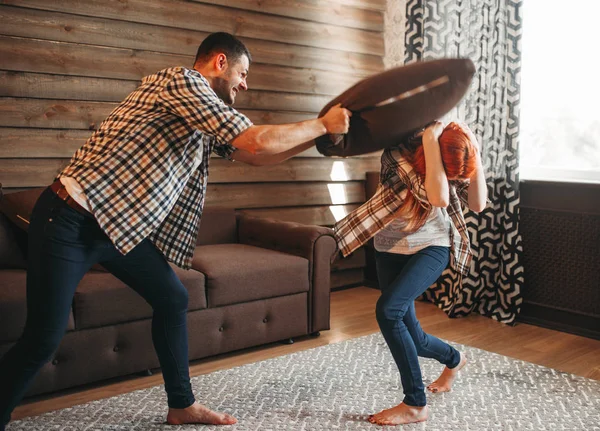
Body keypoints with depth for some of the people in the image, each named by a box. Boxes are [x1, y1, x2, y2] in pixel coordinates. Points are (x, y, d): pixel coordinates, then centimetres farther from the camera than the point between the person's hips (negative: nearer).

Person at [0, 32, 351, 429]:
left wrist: (323, 136, 17)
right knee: (43, 340, -4)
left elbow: (256, 157, 19)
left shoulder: (205, 119, 15)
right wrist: (322, 125, -6)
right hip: (70, 221, -9)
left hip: (118, 224, 10)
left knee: (173, 299, 12)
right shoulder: (183, 81, -12)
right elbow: (256, 142, -19)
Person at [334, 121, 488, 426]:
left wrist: (473, 152, -23)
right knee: (411, 339, 4)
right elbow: (438, 198, -37)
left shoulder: (452, 162, -13)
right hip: (390, 249, 1)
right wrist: (430, 139, -37)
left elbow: (478, 204, -19)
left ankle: (415, 405, -11)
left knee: (388, 310, -26)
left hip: (432, 247, -1)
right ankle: (453, 359, 40)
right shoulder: (397, 154, -26)